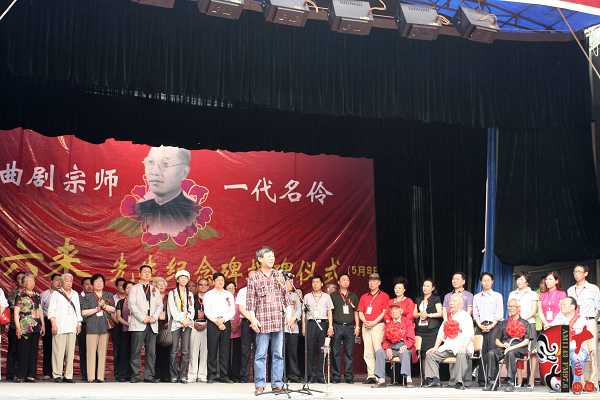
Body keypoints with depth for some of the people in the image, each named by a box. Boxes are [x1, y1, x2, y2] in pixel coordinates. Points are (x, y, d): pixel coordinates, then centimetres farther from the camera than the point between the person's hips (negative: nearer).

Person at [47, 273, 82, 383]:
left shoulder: (75, 294, 19)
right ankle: (57, 375, -4)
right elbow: (51, 310, -1)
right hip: (59, 327, -4)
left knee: (70, 352, 1)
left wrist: (79, 323, 12)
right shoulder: (56, 294, 4)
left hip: (72, 327, 4)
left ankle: (68, 375, 4)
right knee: (58, 352, -8)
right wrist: (53, 324, -10)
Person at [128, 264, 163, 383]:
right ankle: (135, 376, -5)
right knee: (136, 351, -7)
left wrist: (154, 317, -6)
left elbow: (160, 305, 13)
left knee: (151, 352, 0)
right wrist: (143, 318, -12)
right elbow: (131, 305, -2)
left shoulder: (155, 290, 21)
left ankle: (149, 376, 2)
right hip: (138, 324, -4)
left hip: (152, 324, 4)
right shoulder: (134, 289, 10)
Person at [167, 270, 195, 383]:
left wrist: (189, 319, -6)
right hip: (176, 323, -2)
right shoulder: (172, 293, 9)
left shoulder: (190, 294, 20)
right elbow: (172, 309, -1)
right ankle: (174, 376, -3)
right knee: (174, 351, -7)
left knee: (186, 351, -6)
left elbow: (192, 309, 12)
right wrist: (182, 320, -9)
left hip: (188, 324, 2)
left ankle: (183, 376, -5)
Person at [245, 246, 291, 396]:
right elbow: (250, 301, -1)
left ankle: (277, 384, 11)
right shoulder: (253, 278, 1)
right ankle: (259, 385, 4)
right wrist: (253, 319, -8)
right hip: (262, 321, -3)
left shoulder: (279, 275, 11)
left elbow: (285, 297, 14)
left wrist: (289, 314, 2)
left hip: (279, 321, 3)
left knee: (278, 354, 6)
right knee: (261, 354, -1)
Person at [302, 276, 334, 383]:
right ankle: (312, 375, -3)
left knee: (320, 351, -1)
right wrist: (303, 327, 2)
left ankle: (320, 376, 2)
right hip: (311, 323, 0)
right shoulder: (307, 296, 13)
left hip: (323, 323, 0)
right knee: (311, 350, -5)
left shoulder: (326, 296, 13)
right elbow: (304, 313, 11)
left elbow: (329, 312, 9)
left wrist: (330, 326, -1)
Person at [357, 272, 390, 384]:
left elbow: (384, 312, -3)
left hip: (378, 325, -5)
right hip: (366, 326, 5)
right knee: (367, 352, 1)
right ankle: (370, 376, 3)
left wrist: (374, 322, -12)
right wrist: (365, 321, -6)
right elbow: (360, 312, 14)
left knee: (378, 350, -13)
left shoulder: (384, 296, 5)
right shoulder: (364, 297, 18)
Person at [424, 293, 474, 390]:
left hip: (461, 348, -7)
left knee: (461, 355, -38)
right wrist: (435, 347, 8)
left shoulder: (465, 317, 0)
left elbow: (469, 335, -12)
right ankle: (434, 380, -11)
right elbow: (441, 333, 19)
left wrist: (463, 347, -26)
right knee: (430, 354, -7)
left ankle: (459, 382, -33)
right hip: (447, 346, 7)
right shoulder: (448, 317, 21)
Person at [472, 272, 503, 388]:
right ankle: (481, 379, -3)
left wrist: (492, 325, -9)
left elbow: (499, 314, 3)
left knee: (492, 352, -12)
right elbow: (475, 314, 12)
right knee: (481, 352, -4)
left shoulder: (497, 296, 11)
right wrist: (480, 325, -4)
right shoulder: (477, 297, 18)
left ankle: (490, 378, -15)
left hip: (493, 326, -2)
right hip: (481, 326, 3)